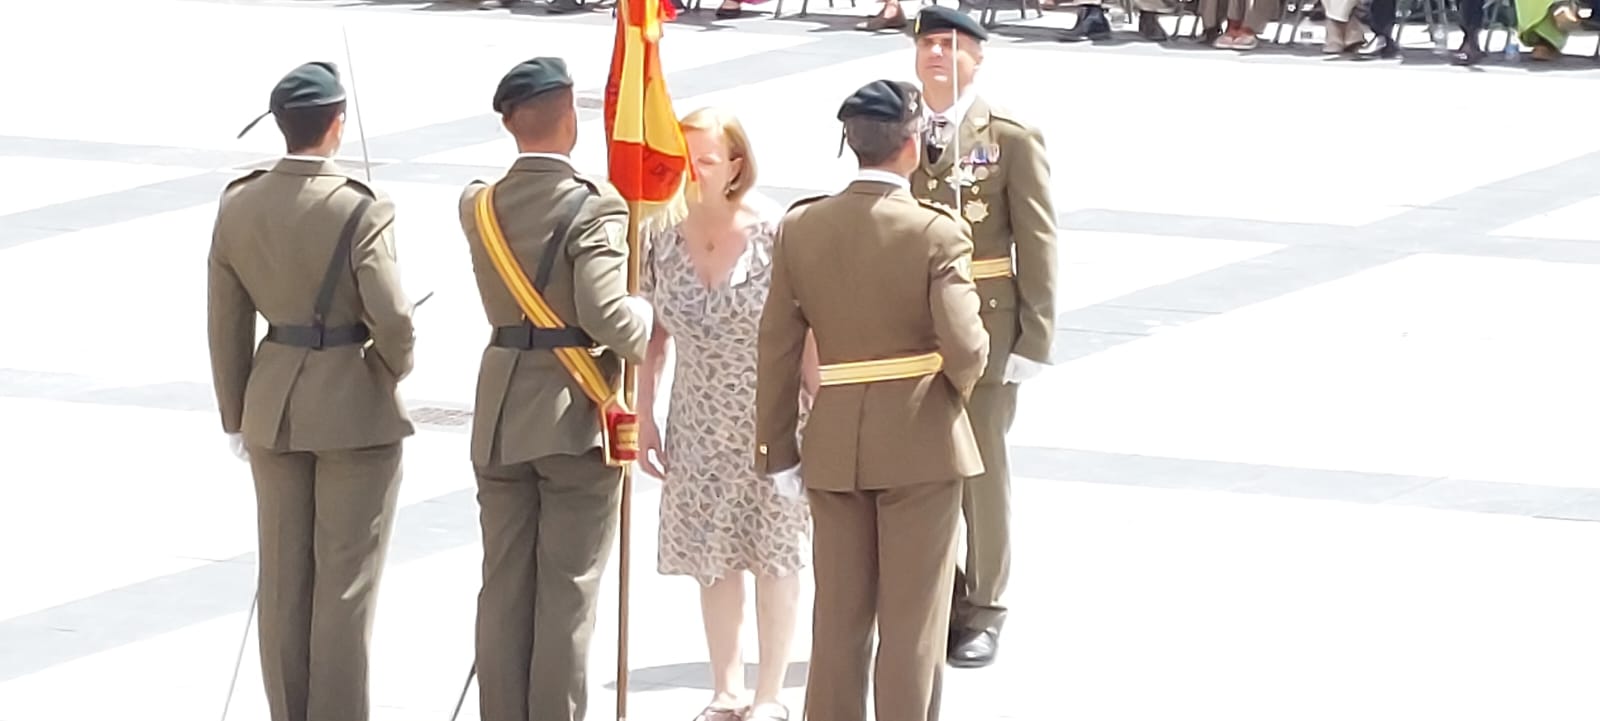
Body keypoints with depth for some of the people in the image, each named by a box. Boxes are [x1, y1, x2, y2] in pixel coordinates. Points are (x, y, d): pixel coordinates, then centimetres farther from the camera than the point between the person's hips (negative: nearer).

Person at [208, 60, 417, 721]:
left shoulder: (237, 206, -2)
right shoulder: (362, 212, -18)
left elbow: (227, 324, 3)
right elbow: (392, 320, -21)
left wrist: (236, 416, 14)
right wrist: (396, 366, 2)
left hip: (274, 404, 5)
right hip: (355, 407, -5)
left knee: (283, 575, 12)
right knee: (346, 580, 3)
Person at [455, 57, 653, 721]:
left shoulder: (478, 205, 4)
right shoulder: (594, 207, -15)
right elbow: (606, 312, -25)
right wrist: (651, 328, -4)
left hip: (500, 417, 5)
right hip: (575, 418, -5)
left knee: (503, 587, 11)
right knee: (566, 592, 2)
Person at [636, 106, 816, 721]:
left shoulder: (774, 237, -14)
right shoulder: (664, 245, -3)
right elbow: (653, 340, 6)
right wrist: (643, 418, 5)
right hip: (699, 429, 4)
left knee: (774, 555, 6)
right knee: (712, 558, 11)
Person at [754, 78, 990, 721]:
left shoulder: (799, 228, -1)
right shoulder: (937, 233, -14)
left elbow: (777, 350, 1)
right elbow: (964, 350, -19)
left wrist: (776, 448, 8)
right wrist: (959, 386, 4)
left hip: (834, 444, 4)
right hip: (920, 444, -4)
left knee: (838, 615, 13)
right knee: (912, 621, 5)